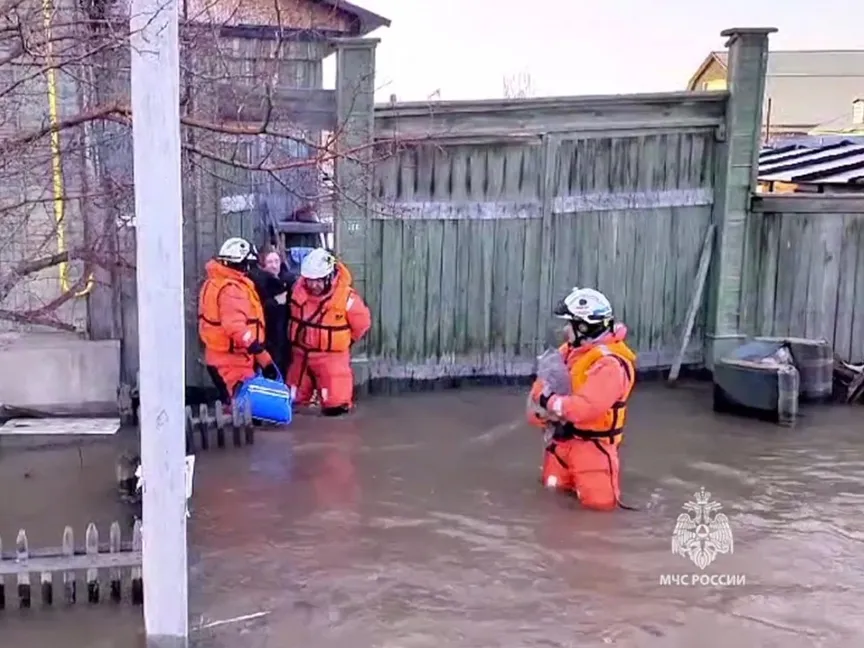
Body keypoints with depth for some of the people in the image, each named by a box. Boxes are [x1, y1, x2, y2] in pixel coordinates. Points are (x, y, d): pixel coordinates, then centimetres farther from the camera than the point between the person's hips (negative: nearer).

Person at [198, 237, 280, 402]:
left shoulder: (214, 283, 14)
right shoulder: (231, 289, -20)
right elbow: (235, 327, -29)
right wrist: (263, 355, -28)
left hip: (219, 357, 11)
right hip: (232, 361, -11)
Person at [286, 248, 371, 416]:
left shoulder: (346, 296, -23)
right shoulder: (299, 288, -11)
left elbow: (361, 323, -6)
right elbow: (292, 313, 12)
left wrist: (343, 340, 5)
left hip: (332, 356, -4)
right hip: (301, 354, 4)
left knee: (334, 406, -2)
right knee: (294, 399, 14)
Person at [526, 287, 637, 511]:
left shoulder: (610, 364, -26)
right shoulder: (570, 350, 1)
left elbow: (585, 407, -35)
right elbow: (544, 384, 3)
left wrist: (551, 402, -24)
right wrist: (544, 414, -15)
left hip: (592, 442, -7)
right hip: (564, 436, 7)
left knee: (599, 500, -10)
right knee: (554, 486, 14)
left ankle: (609, 467, 21)